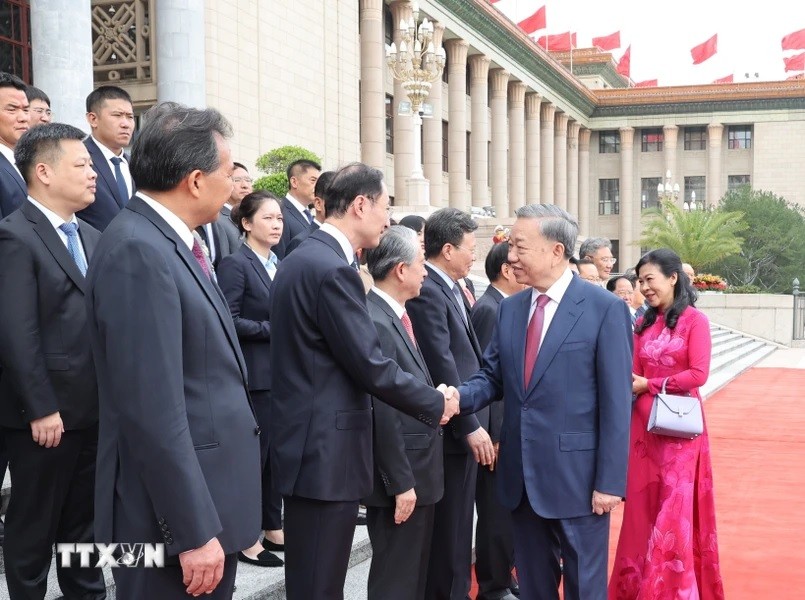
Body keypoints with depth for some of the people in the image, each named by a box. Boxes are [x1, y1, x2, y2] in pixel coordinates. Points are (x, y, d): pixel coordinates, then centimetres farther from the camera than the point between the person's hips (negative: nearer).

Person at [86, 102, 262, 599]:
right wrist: (194, 532, -22)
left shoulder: (169, 241, 10)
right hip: (178, 513, -9)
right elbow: (154, 412, -24)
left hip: (209, 501, 9)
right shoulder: (138, 251, -20)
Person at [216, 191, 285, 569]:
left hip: (281, 372, 7)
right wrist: (274, 329, -18)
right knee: (253, 453, 0)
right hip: (254, 375, -7)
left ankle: (272, 527, 23)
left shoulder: (279, 265, 14)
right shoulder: (235, 263, -10)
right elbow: (229, 321, -17)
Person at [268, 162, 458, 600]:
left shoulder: (301, 258, 12)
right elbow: (371, 366, -19)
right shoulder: (333, 269, -19)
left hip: (307, 442, 10)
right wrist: (436, 404, -6)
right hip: (326, 448, -10)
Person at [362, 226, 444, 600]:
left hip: (415, 471, 10)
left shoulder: (394, 316, 10)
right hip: (400, 477, -10)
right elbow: (382, 413, -23)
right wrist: (401, 483, -20)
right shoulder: (374, 322, -21)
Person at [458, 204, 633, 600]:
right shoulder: (510, 308, 8)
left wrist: (610, 480, -14)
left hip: (576, 474, -5)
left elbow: (616, 401, -12)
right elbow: (493, 376, 10)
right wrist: (459, 397, -13)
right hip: (521, 474, 6)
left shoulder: (605, 309, -10)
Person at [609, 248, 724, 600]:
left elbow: (698, 374, -13)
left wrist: (650, 385, -10)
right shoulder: (644, 324, 10)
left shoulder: (694, 320, -6)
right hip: (644, 424, 5)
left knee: (675, 508, 1)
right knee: (643, 506, 8)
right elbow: (635, 374, 9)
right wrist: (631, 383, -12)